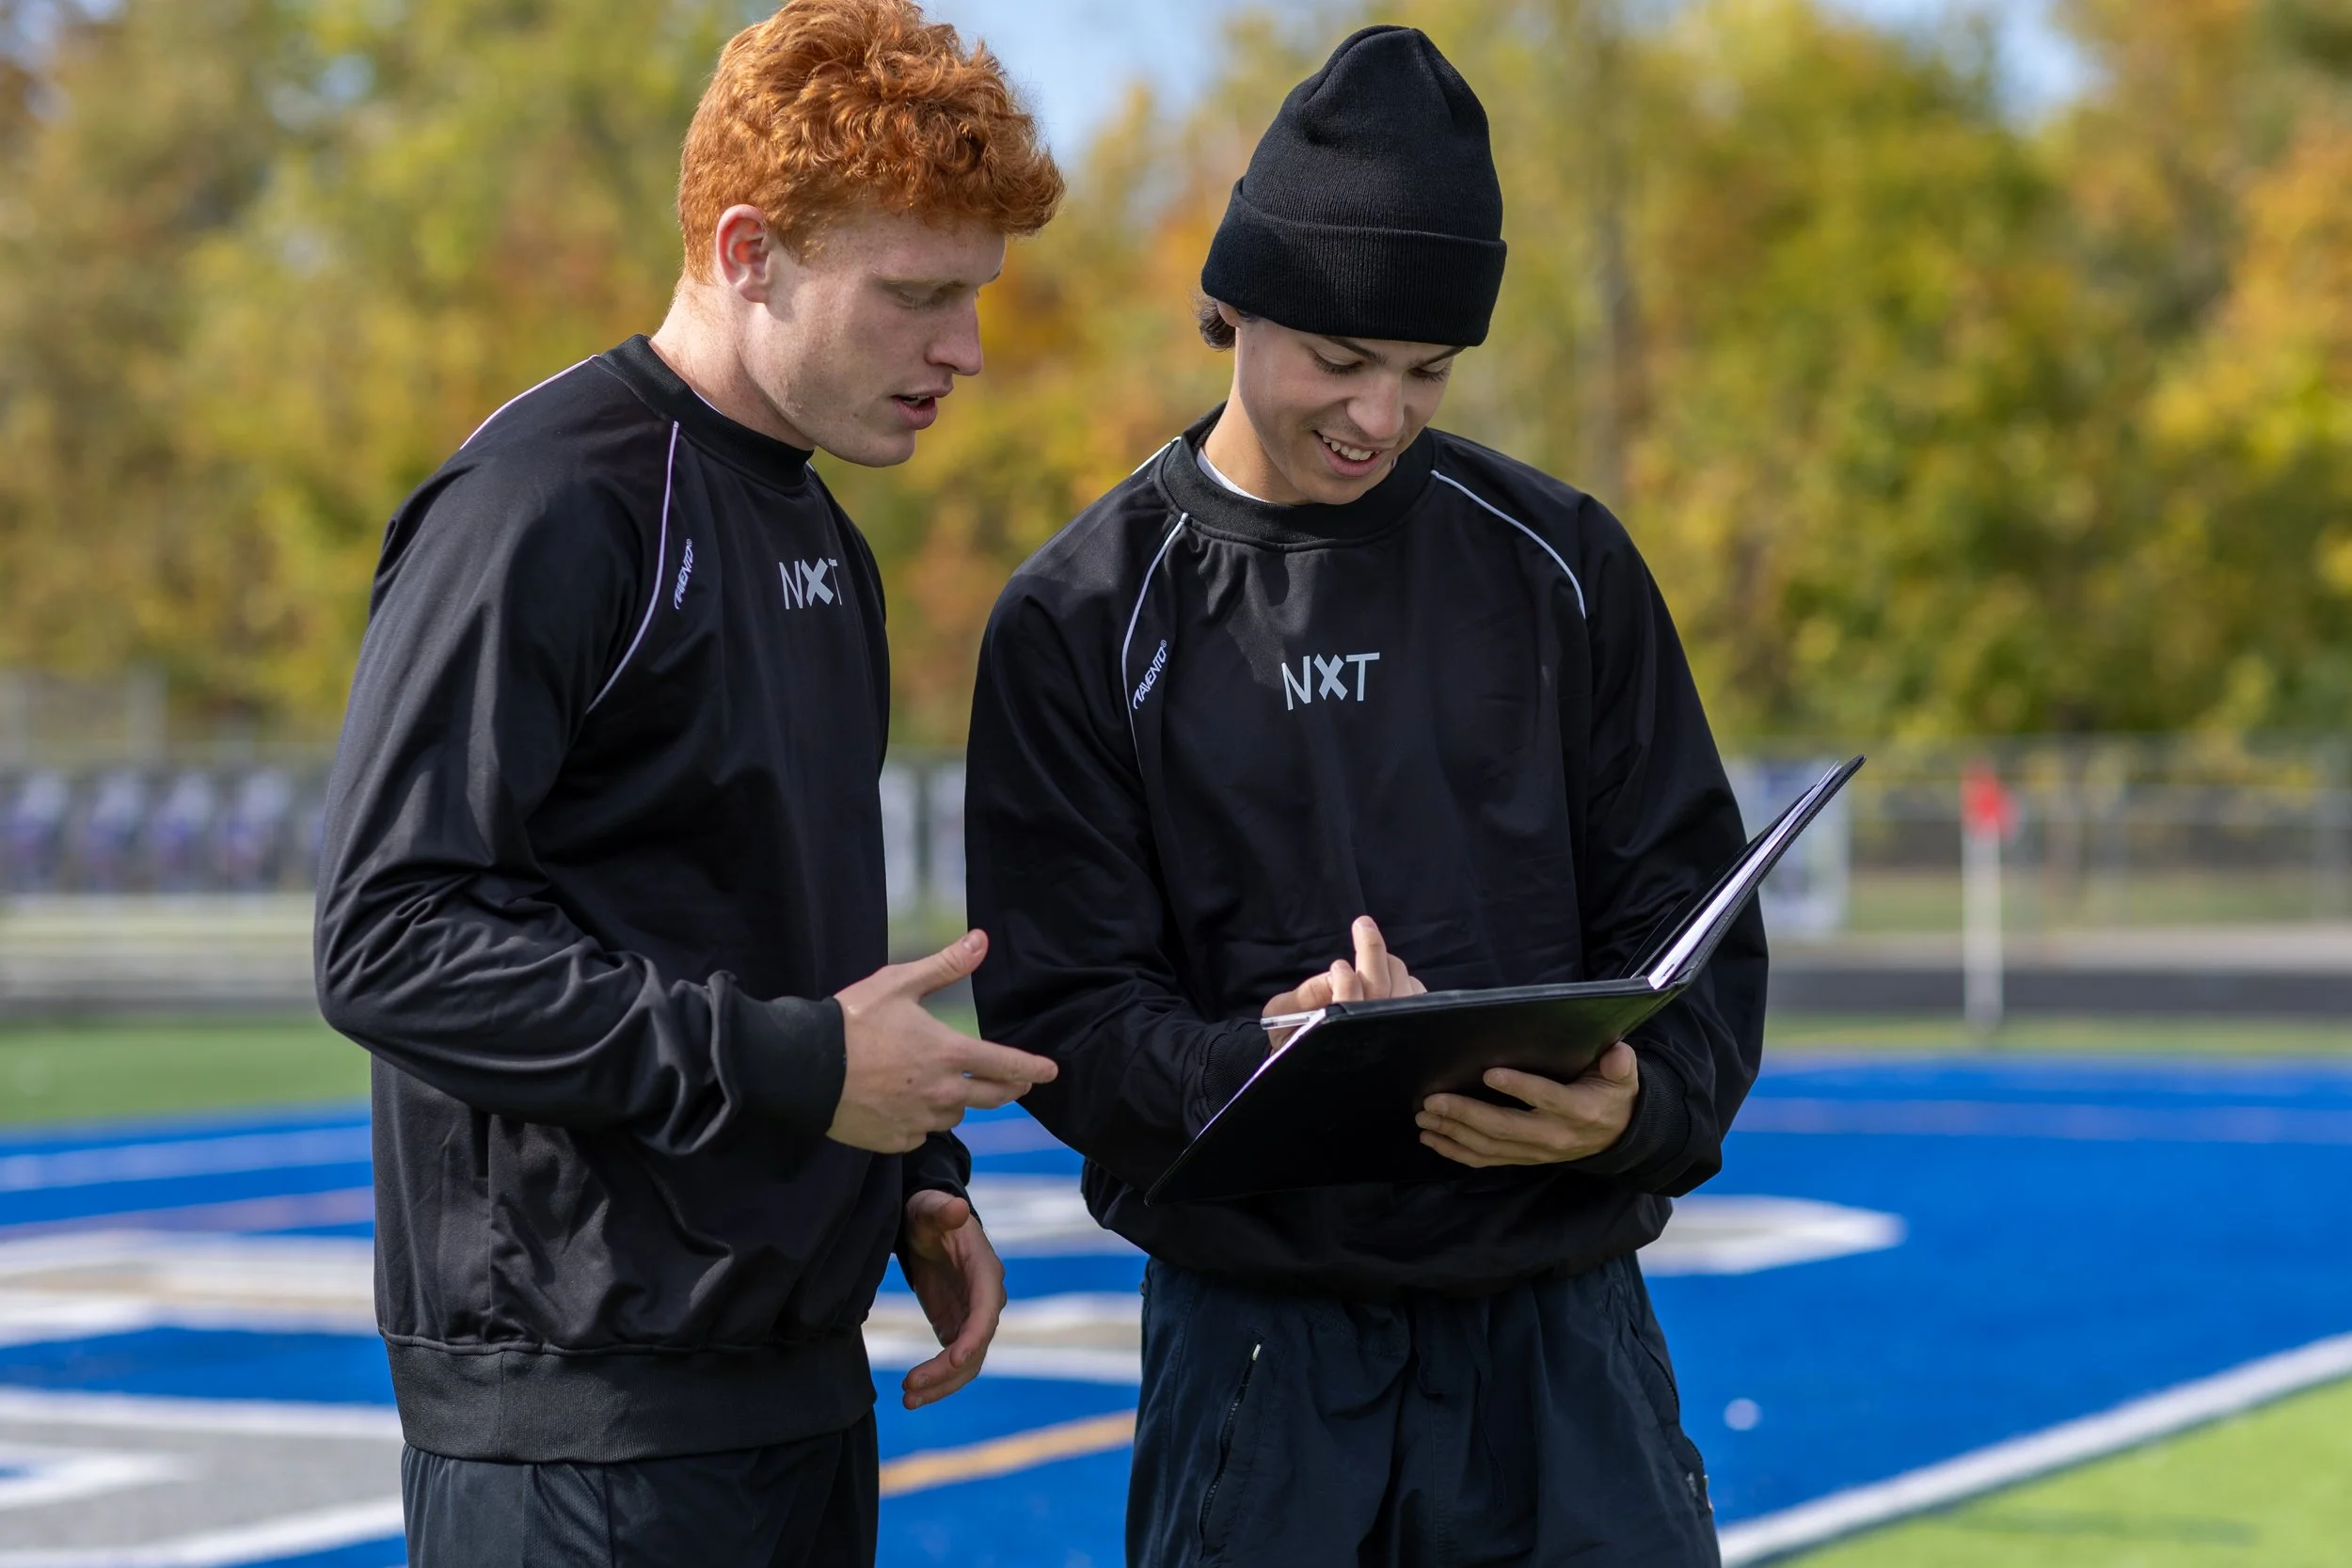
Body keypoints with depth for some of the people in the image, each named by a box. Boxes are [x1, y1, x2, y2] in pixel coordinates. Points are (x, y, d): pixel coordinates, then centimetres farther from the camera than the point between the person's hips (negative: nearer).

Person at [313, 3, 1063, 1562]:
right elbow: (392, 943, -19)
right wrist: (791, 1066, -20)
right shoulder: (546, 511, -13)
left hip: (801, 1375, 9)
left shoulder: (821, 539, 17)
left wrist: (916, 1173, 10)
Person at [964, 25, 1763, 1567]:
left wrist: (1638, 1103, -16)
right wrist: (1253, 1063, -25)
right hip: (1257, 1340, -1)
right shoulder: (1084, 620, 1)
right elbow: (1062, 1013, -4)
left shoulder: (1559, 562, 6)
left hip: (1560, 1331, 2)